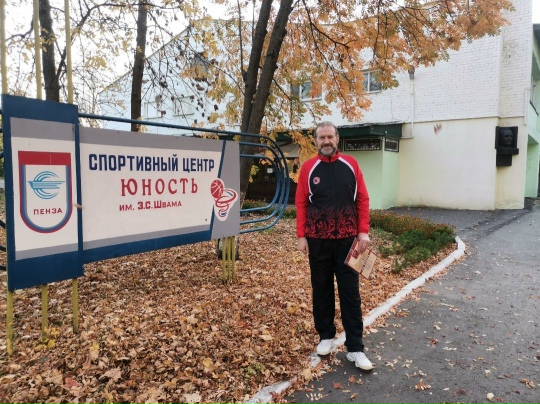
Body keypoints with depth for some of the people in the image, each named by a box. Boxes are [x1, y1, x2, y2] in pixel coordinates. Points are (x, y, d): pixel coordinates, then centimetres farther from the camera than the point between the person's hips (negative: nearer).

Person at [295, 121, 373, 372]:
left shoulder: (351, 165, 2)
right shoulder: (308, 168, 0)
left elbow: (362, 199, 2)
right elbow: (301, 203, -1)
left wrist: (363, 232, -5)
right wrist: (301, 236, -6)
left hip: (347, 239, 0)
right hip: (318, 241, 0)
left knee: (350, 293, 5)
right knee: (321, 291, 11)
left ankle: (355, 348, 13)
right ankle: (326, 337, 29)